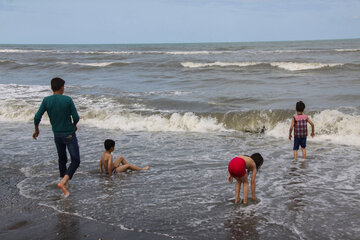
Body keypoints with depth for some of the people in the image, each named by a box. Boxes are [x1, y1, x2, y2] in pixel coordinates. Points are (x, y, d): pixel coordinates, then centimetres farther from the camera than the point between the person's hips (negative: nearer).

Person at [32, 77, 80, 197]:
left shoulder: (46, 100, -6)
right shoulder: (68, 100, -13)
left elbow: (37, 117, -8)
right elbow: (76, 117, -11)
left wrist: (36, 129, 10)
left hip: (57, 135, 4)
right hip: (69, 134, -4)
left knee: (62, 159, 22)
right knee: (75, 161, 1)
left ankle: (65, 182, 31)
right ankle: (63, 182, -17)